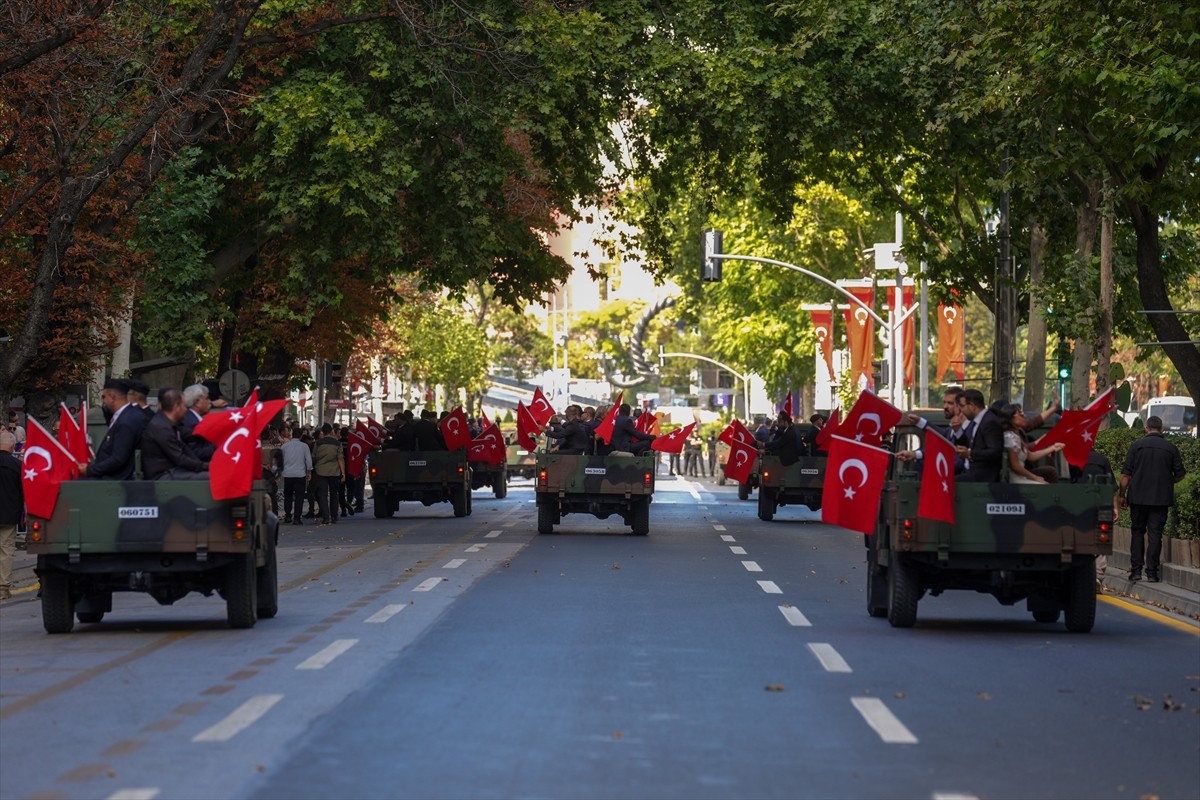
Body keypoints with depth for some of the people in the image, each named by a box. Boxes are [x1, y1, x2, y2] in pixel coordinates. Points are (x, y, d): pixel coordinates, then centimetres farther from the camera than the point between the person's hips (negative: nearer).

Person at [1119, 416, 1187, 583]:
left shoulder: (1136, 445, -2)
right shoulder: (1171, 448, 1)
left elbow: (1125, 474, -3)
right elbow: (1180, 474, 6)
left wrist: (1122, 495, 6)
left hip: (1138, 497, 0)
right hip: (1161, 498, 0)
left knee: (1137, 531, 12)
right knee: (1155, 534, 3)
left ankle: (1136, 569, 6)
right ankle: (1152, 572, 0)